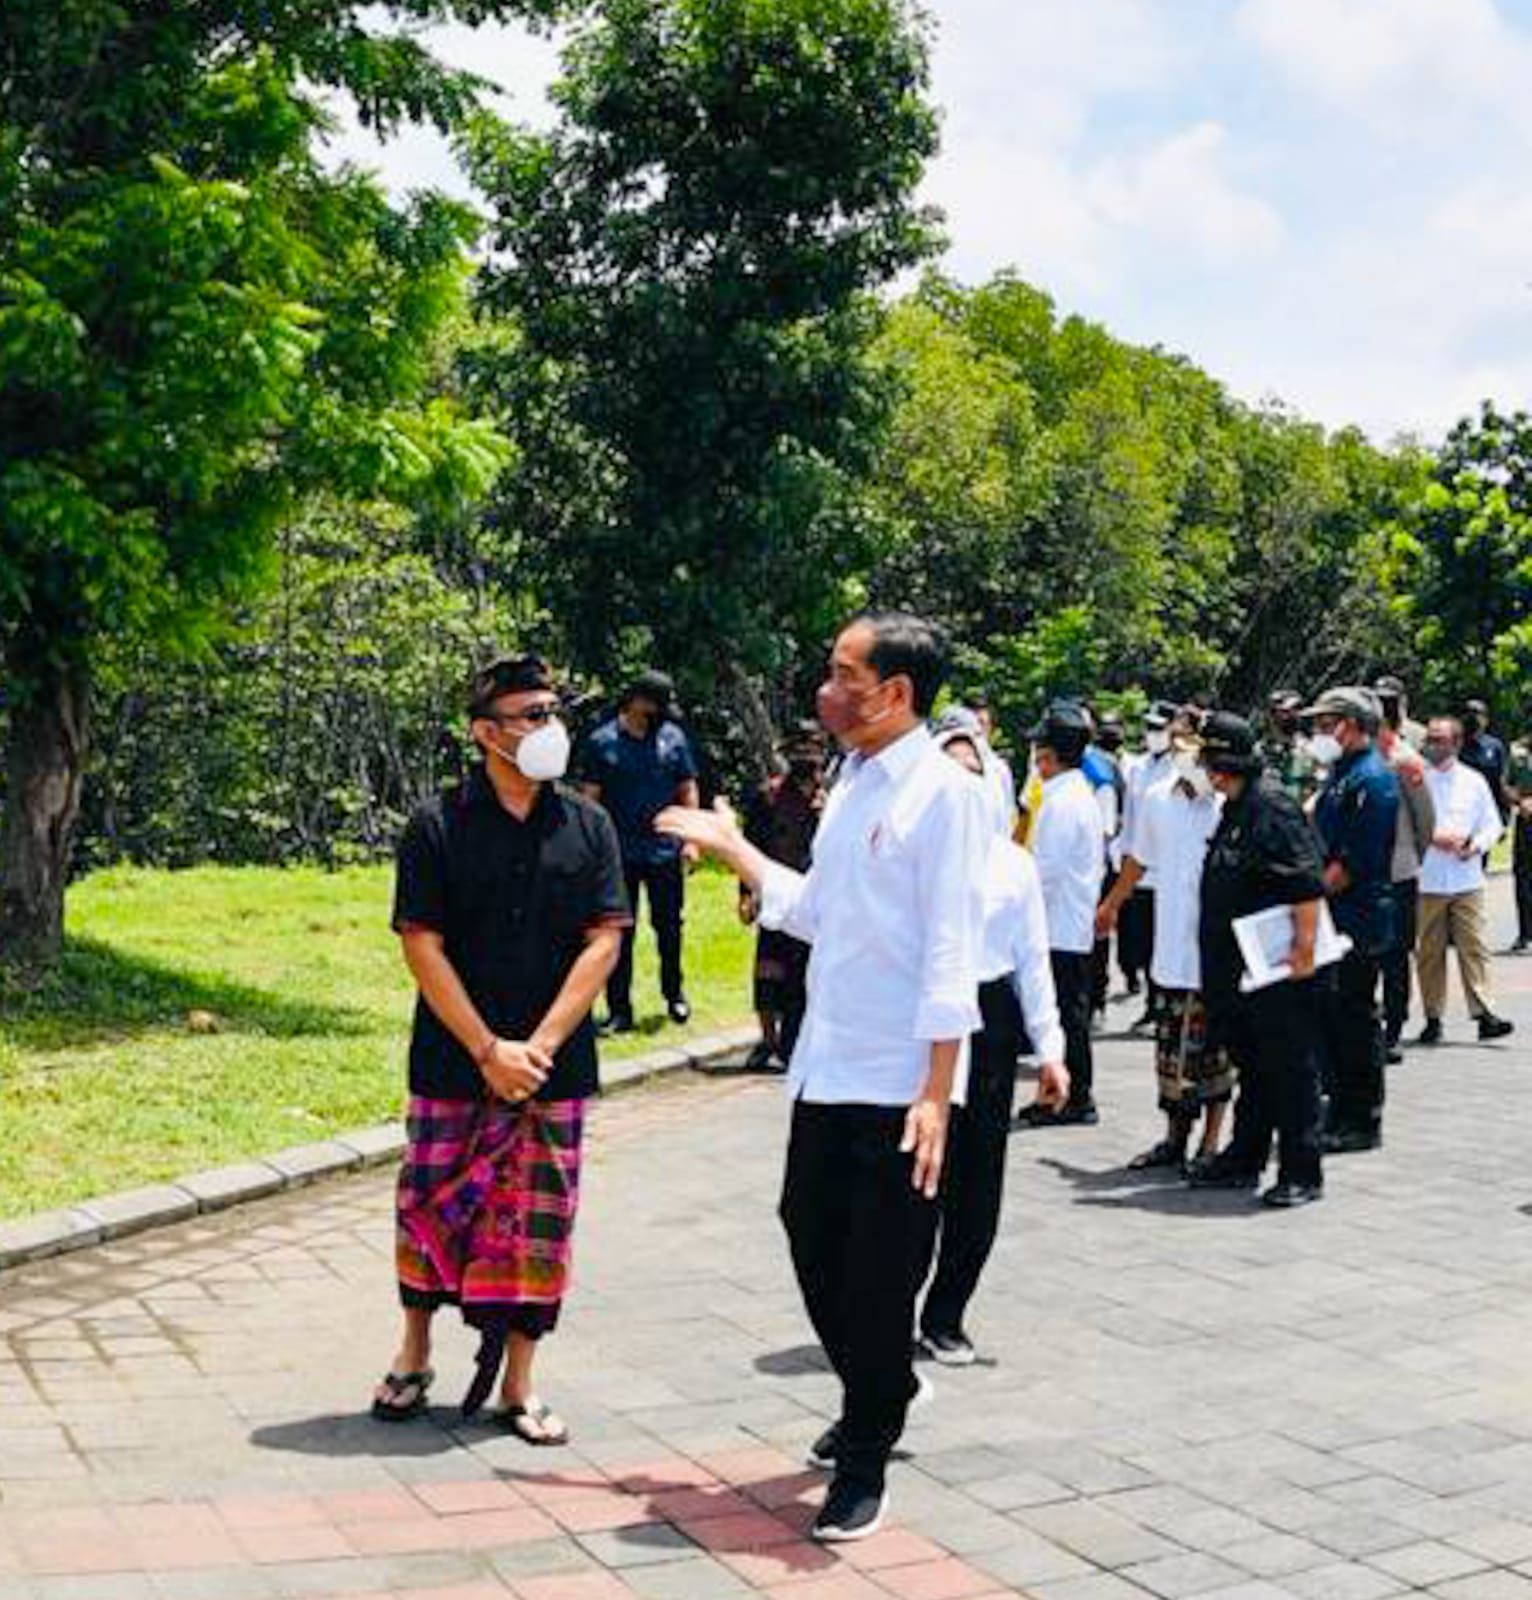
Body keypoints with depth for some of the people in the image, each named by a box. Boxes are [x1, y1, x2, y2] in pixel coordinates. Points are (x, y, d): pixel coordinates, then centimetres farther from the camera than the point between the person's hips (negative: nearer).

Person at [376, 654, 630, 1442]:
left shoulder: (587, 825, 2)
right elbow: (422, 947, -7)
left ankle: (517, 1384, 18)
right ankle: (413, 1356, 30)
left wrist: (538, 1047, -11)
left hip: (555, 1068, 2)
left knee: (537, 1222, 5)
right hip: (453, 1064, -1)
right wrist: (489, 1051, -13)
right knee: (431, 1207, 8)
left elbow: (603, 942, -2)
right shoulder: (439, 826, -5)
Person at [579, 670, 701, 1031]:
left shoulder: (673, 737, 5)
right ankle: (619, 1010, 11)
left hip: (665, 852, 2)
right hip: (619, 855, -2)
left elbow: (688, 790, 10)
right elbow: (590, 798, -1)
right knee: (619, 934, 4)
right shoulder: (602, 742, -2)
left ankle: (674, 993, 29)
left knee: (670, 927, 10)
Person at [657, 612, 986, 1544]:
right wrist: (732, 848, 22)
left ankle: (865, 1465, 19)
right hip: (825, 1072, 8)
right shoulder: (853, 783, 12)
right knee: (817, 1252, 17)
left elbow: (951, 953, -17)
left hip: (898, 1084, -8)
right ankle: (876, 1405, 40)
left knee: (878, 1279, 2)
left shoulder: (944, 794, -13)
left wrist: (936, 1092, -20)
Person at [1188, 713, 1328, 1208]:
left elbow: (1308, 885, -21)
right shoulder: (1233, 808, 14)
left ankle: (1301, 1173, 5)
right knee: (1250, 1068, 17)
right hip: (1237, 971, 10)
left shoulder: (1274, 807, -15)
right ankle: (1244, 1160, 27)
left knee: (1290, 1073, -2)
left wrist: (1305, 945, -24)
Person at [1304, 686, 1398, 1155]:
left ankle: (1362, 1124, 5)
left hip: (1357, 922, -9)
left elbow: (1354, 862, -20)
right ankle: (1340, 1111, 22)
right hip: (1331, 918, 10)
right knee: (1328, 1015, 13)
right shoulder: (1339, 773, 16)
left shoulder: (1372, 779, -15)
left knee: (1355, 1019, -3)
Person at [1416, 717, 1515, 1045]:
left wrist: (1476, 845, -7)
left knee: (1473, 947, -4)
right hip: (1426, 881, -1)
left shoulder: (1474, 781, 9)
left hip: (1467, 880, 1)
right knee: (1430, 952, 3)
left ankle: (1485, 1014, -6)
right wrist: (1433, 838, -14)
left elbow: (1492, 825, 12)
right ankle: (1433, 1018, 10)